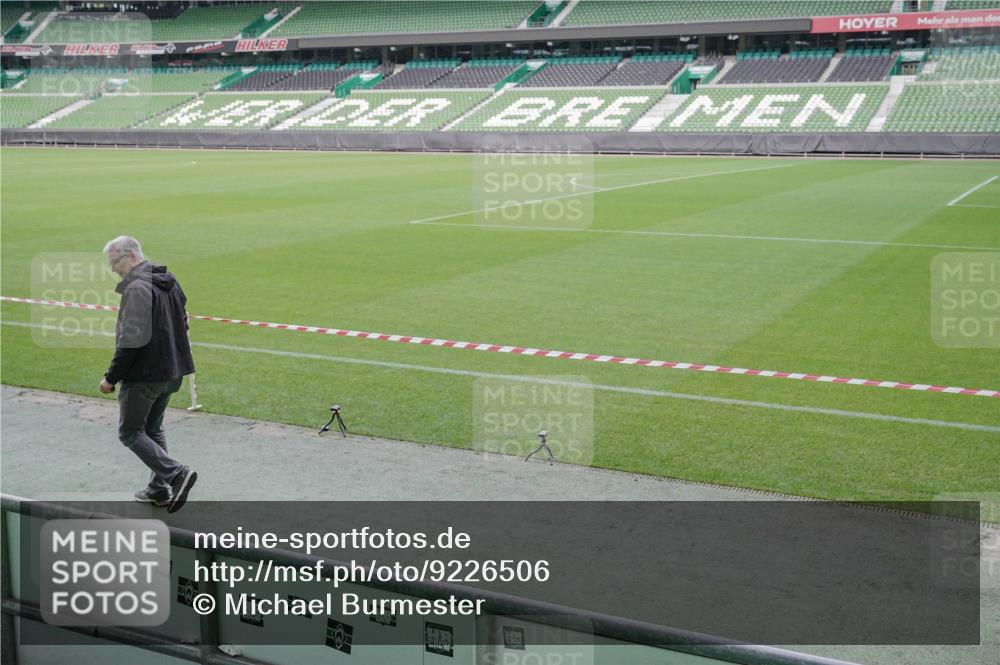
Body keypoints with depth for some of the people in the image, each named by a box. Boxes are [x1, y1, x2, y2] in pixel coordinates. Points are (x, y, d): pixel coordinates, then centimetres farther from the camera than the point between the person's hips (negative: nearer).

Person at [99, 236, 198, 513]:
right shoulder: (169, 282, 10)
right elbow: (182, 324, 18)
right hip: (171, 373, 9)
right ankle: (159, 489, 22)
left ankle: (175, 473, -12)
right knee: (153, 430, 19)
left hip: (142, 375, -9)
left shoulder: (137, 288, -19)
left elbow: (131, 341, -23)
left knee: (130, 432, 2)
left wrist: (111, 378, -16)